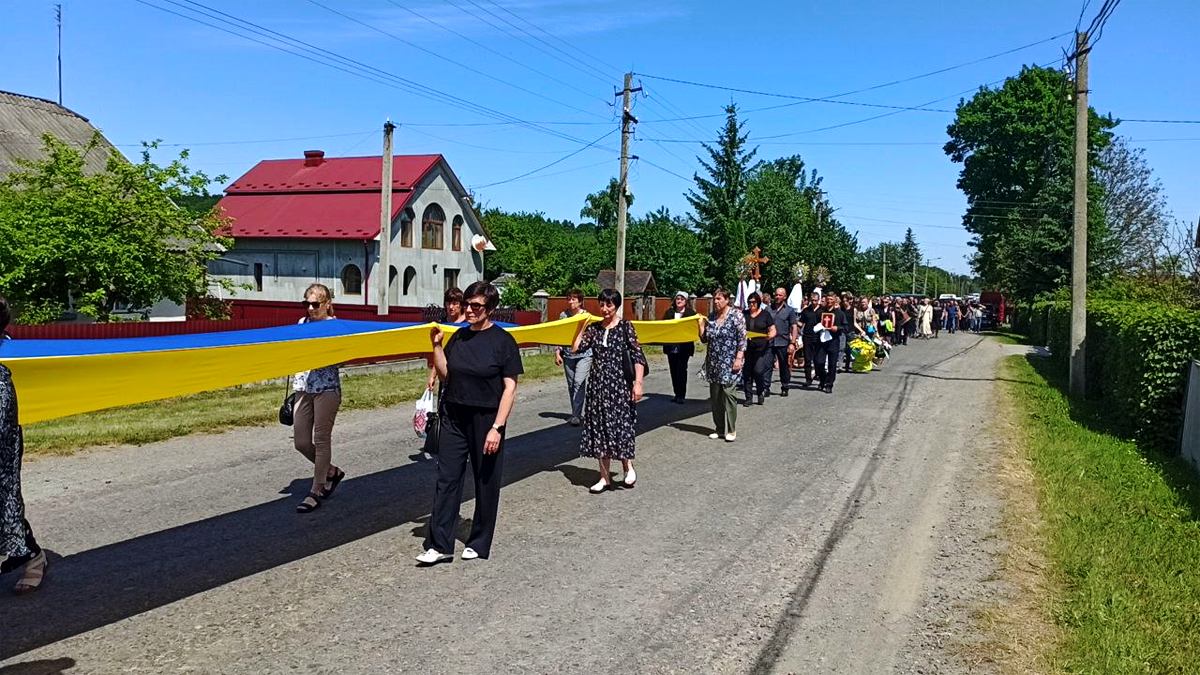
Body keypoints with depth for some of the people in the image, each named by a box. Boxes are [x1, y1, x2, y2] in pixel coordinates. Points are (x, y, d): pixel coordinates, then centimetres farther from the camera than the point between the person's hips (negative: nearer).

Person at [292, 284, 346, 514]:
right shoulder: (302, 323, 9)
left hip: (327, 388, -6)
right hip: (303, 388, 6)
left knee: (321, 440, 0)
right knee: (301, 441, 5)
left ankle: (316, 491, 10)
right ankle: (332, 472, 28)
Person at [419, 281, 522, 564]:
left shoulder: (503, 340, -9)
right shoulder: (459, 337, 6)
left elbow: (510, 387, -10)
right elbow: (445, 375, 10)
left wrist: (497, 427, -16)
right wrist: (437, 345, -3)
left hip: (486, 420, -4)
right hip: (454, 417, 4)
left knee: (486, 482, 8)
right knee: (447, 479, 2)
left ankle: (479, 543, 22)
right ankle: (440, 545, 7)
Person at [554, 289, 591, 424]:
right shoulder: (563, 315, 5)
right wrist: (557, 352, 3)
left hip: (584, 354, -4)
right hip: (568, 355, 4)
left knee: (579, 383, -14)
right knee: (571, 385, 10)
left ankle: (576, 415, -12)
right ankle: (576, 413, 22)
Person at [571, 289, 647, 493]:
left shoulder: (625, 327, -4)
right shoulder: (594, 328, 7)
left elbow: (637, 356, -7)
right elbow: (575, 348, 0)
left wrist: (638, 383, -13)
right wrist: (582, 327, 2)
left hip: (619, 383, -4)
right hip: (598, 383, 5)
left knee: (619, 426, -4)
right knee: (599, 428, 6)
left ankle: (628, 467, 20)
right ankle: (605, 477, 14)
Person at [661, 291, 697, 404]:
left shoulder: (691, 313, 1)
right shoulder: (669, 312, 11)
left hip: (684, 347, -4)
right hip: (671, 347, 4)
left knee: (681, 370, -5)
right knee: (673, 370, 8)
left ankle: (681, 395, 2)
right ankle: (677, 394, 17)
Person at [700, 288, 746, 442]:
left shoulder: (736, 315, -4)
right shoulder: (711, 317, 11)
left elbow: (742, 339, -7)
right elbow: (704, 339, 15)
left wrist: (739, 358, -14)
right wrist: (701, 325, -1)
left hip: (729, 364, -6)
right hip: (713, 364, 6)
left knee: (728, 393, -9)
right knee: (715, 396, 7)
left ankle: (731, 430, 0)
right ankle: (719, 429, 17)